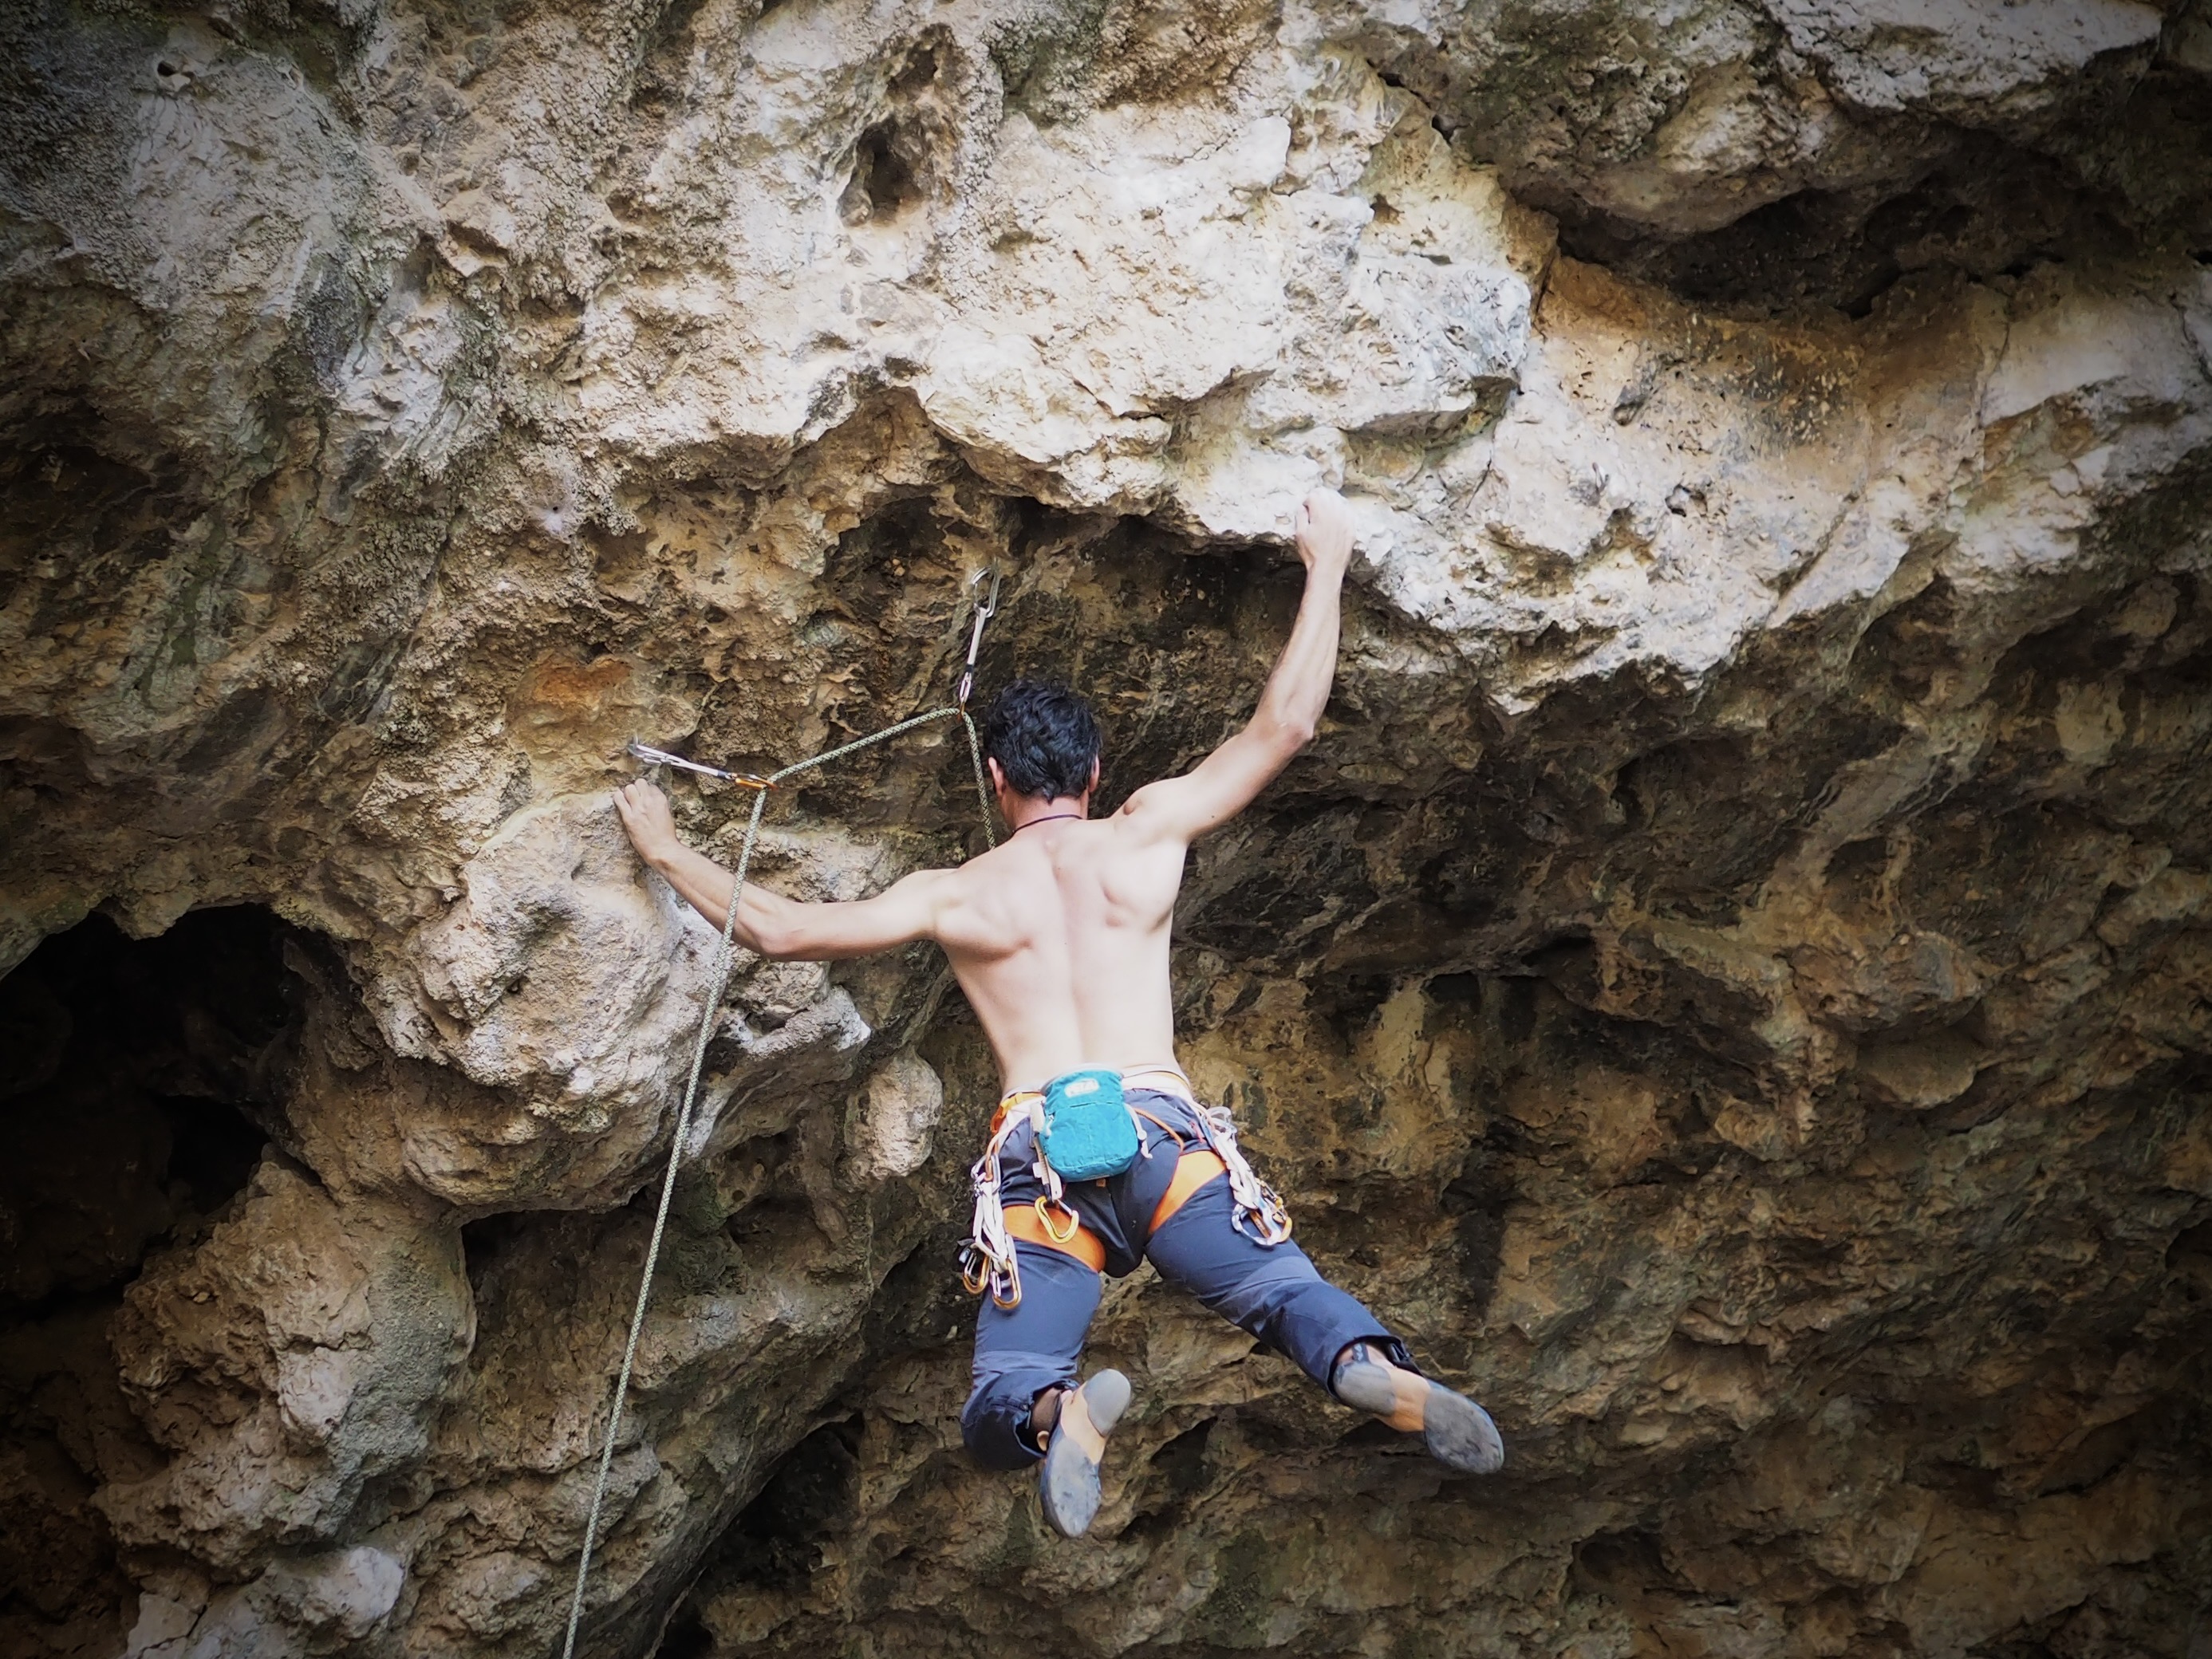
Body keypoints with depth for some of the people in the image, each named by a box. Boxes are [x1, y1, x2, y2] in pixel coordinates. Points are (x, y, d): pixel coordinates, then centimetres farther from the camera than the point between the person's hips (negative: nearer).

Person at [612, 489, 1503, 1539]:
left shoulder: (953, 896, 16)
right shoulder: (1146, 838, 16)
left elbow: (777, 929, 18)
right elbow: (1284, 725, 20)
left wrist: (669, 853, 34)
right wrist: (1326, 567, 30)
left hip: (1037, 1151, 0)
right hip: (1162, 1125, 0)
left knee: (997, 1412, -2)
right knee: (1291, 1296, -5)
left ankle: (1056, 1412, -39)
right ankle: (1373, 1370, -41)